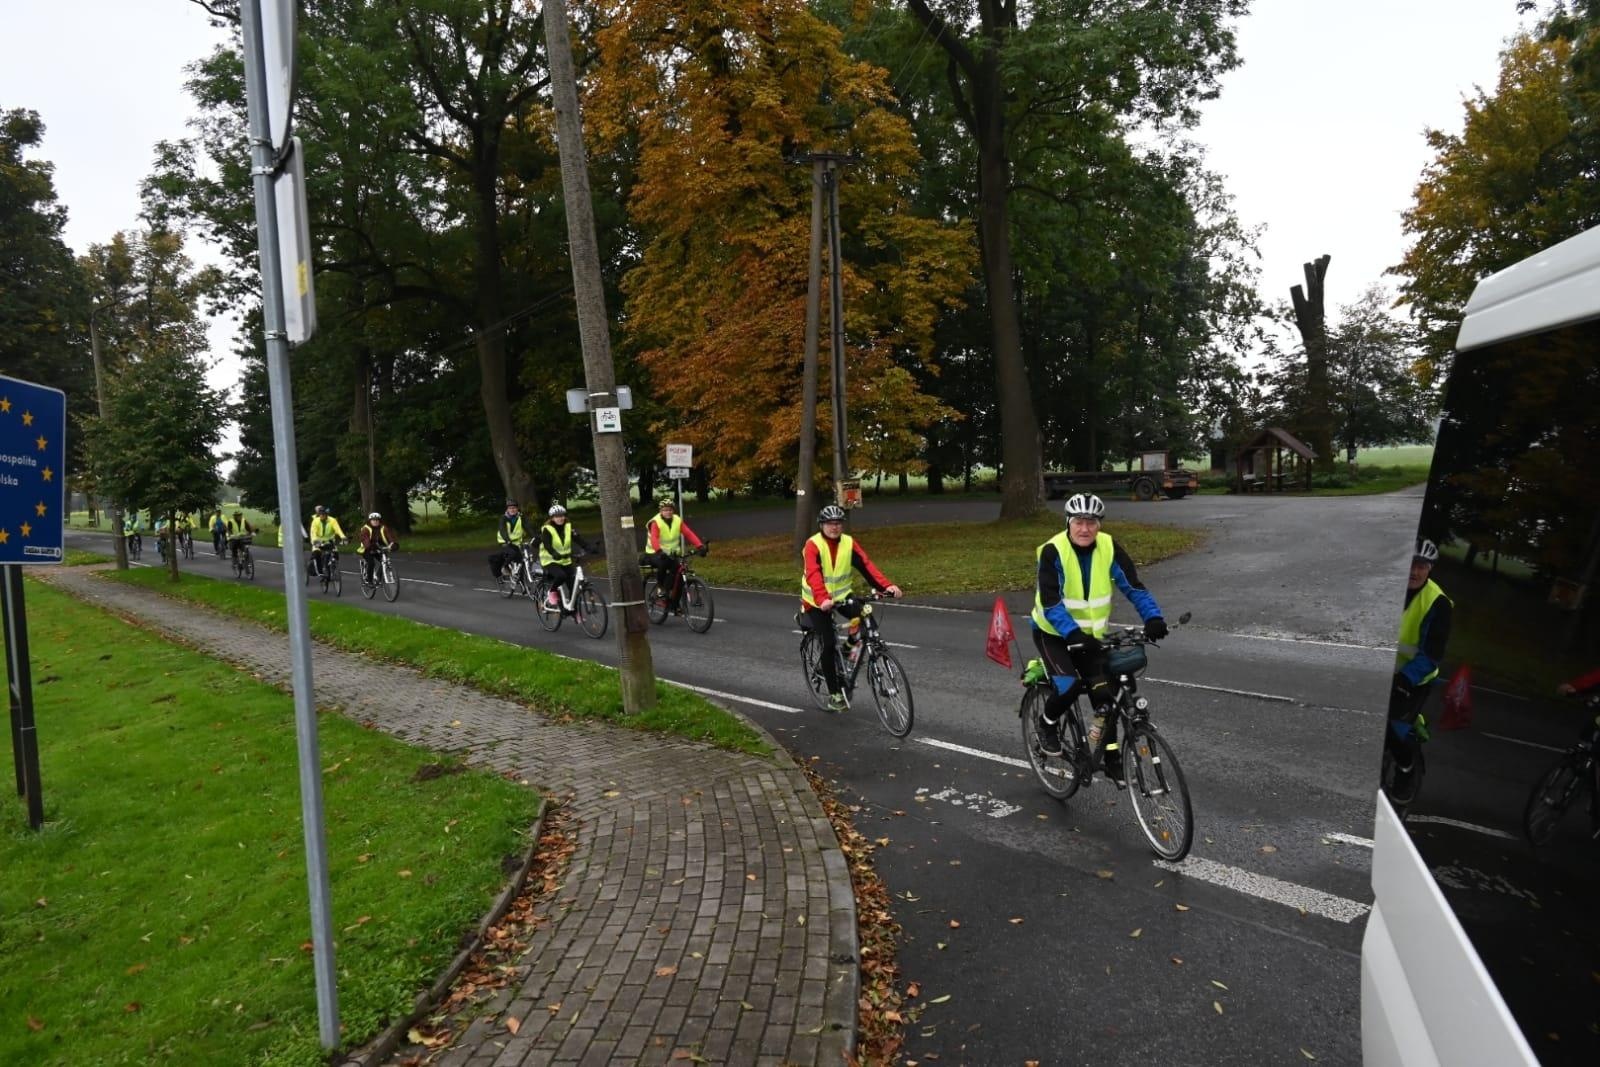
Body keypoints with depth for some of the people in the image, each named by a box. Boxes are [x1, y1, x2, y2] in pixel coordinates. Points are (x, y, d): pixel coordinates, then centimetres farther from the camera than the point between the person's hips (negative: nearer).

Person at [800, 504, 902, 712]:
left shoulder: (849, 543, -7)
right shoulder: (813, 545, -18)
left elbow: (866, 565, -17)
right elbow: (813, 575, -32)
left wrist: (887, 586, -31)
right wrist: (822, 599, -49)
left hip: (841, 595, 4)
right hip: (817, 602, -3)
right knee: (828, 645, -9)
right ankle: (834, 694, 4)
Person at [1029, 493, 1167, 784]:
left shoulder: (1109, 547, -11)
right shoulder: (1053, 551, -23)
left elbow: (1134, 586, -11)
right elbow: (1050, 603, -29)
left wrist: (1153, 617, -27)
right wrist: (1074, 634, -42)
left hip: (1092, 634, 4)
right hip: (1053, 632, -4)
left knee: (1106, 693, -3)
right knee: (1070, 685, -23)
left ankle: (1110, 754, 17)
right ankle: (1047, 725, 8)